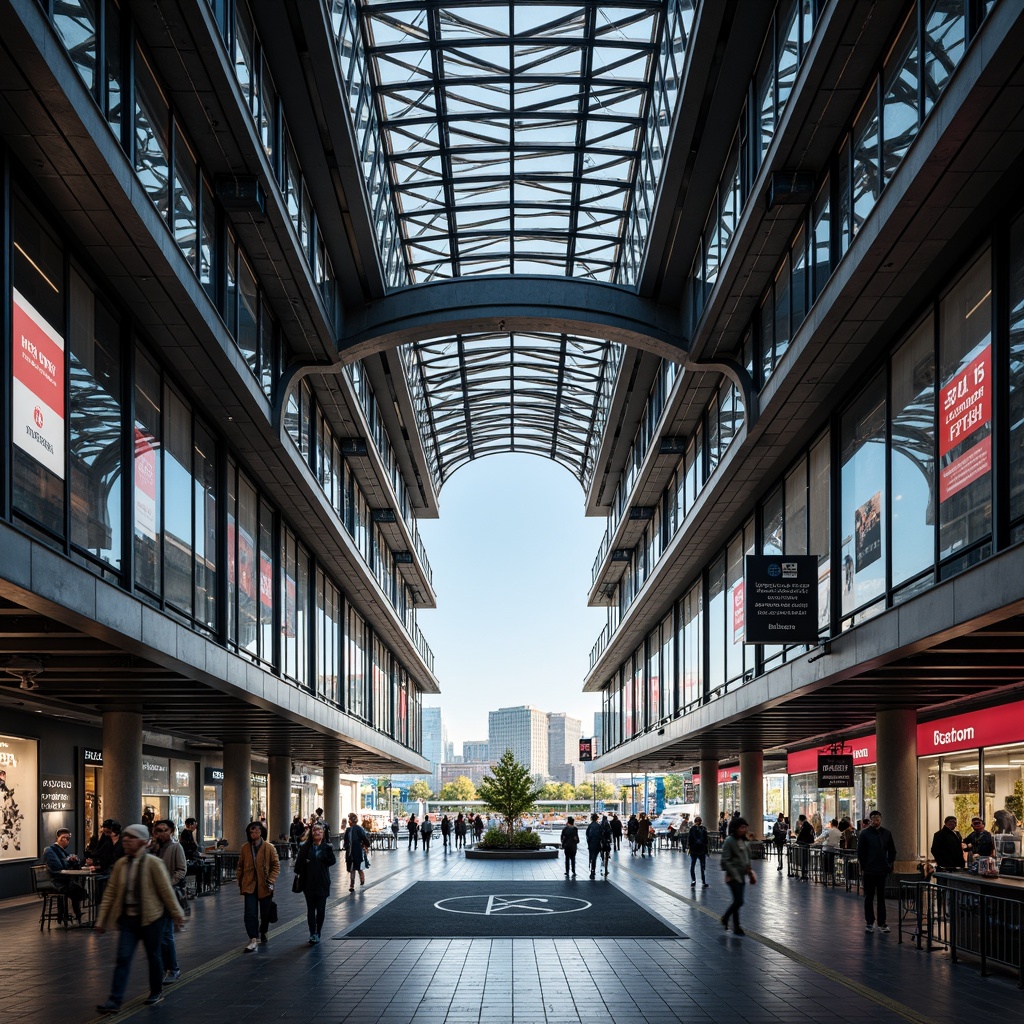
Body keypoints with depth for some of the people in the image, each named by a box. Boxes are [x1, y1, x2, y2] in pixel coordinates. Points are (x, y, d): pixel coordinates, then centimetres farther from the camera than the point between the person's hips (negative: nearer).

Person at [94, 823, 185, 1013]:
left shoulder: (153, 863, -11)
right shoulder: (120, 864, 2)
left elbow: (166, 890, -8)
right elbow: (110, 892, 5)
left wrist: (177, 914, -4)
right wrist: (102, 919, 5)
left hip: (151, 918, -3)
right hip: (128, 918, 3)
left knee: (153, 955, 10)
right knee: (123, 958, -5)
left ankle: (156, 992, 31)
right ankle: (114, 1001, -6)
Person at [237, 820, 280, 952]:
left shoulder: (269, 847, -7)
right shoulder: (245, 848, -1)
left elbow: (276, 866, -3)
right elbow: (240, 866, 8)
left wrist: (271, 881, -12)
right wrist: (240, 883, 8)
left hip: (264, 886, 0)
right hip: (249, 885, 0)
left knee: (265, 913, 14)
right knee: (250, 914, -11)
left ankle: (263, 933, 40)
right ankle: (252, 940, -8)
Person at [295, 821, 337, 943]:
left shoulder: (327, 847, -1)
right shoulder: (305, 847, 0)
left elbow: (333, 861, -12)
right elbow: (299, 862, 0)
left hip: (322, 883, 0)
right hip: (309, 883, 0)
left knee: (321, 909, 6)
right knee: (311, 909, 0)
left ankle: (317, 933, 18)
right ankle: (313, 934, 0)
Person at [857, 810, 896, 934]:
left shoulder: (886, 833, 6)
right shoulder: (864, 834, -3)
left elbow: (892, 851, 13)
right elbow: (860, 853, -2)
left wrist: (890, 865, 4)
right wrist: (863, 868, -6)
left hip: (882, 871, 2)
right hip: (869, 871, -2)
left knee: (881, 897, 6)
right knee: (869, 897, 5)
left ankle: (882, 923, 10)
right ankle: (869, 922, 12)